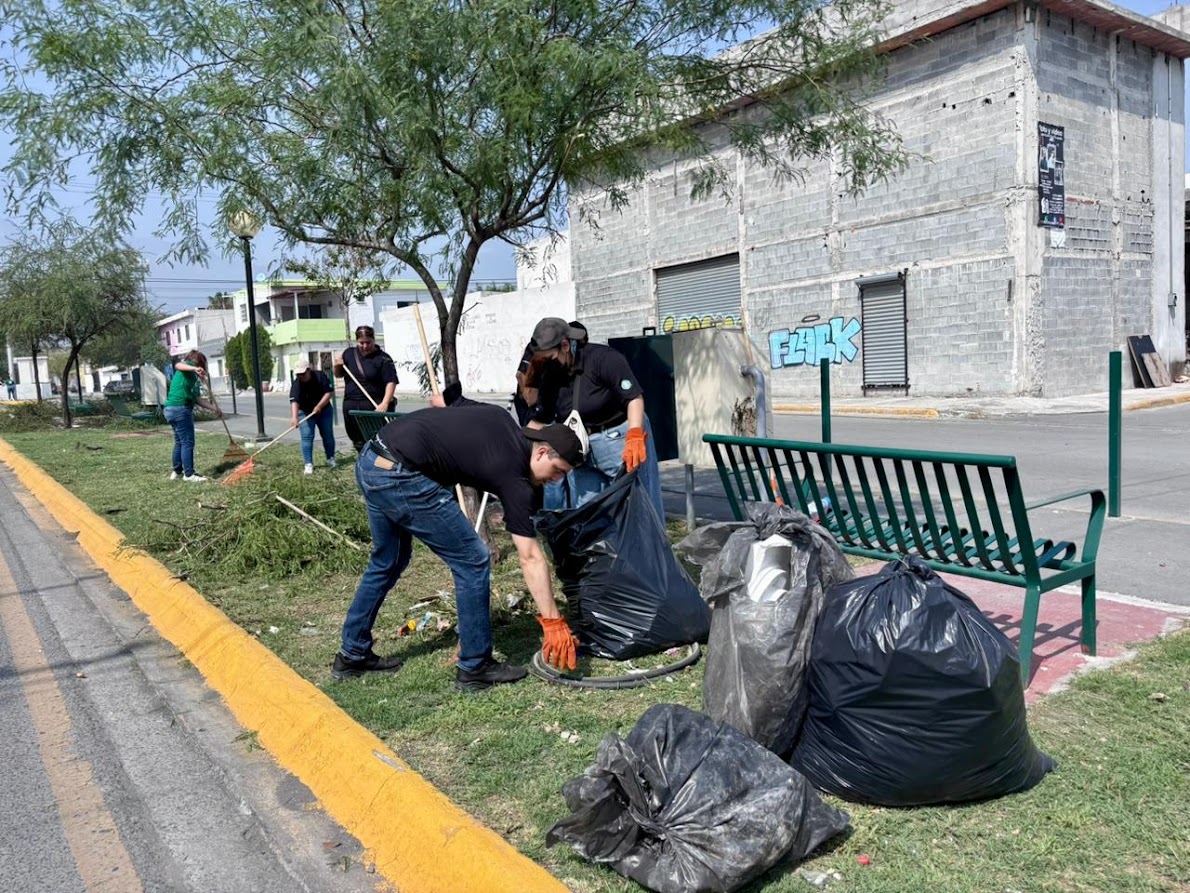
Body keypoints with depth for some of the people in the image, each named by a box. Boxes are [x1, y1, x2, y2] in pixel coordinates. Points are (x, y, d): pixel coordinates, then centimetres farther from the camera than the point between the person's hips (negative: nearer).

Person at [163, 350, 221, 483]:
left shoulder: (194, 378, 23)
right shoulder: (188, 367, 0)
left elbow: (198, 399, 21)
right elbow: (178, 365, -25)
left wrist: (213, 408, 17)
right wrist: (194, 369, -42)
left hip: (173, 409, 10)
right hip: (180, 409, -10)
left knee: (179, 442, 19)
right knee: (187, 442, -7)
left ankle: (177, 472, 28)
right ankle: (189, 474, -4)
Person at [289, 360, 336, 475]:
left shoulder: (320, 376, -18)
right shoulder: (296, 384, -22)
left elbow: (329, 392, -18)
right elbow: (294, 401, -35)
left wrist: (319, 406, -28)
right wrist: (294, 417, -49)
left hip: (324, 410, 2)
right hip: (305, 412, -1)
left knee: (328, 435, 6)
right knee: (307, 437, -10)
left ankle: (330, 459, 23)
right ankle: (308, 464, -8)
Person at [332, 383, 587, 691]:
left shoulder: (500, 417, 14)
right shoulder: (514, 476, -6)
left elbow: (440, 399, 27)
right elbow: (531, 558, -8)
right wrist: (553, 622, -6)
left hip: (369, 461, 10)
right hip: (400, 477, -10)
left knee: (387, 562, 27)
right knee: (472, 561, 2)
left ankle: (352, 655, 38)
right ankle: (475, 668, 12)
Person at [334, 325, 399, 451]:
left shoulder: (383, 359, -6)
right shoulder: (349, 354, 10)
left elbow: (391, 382, -13)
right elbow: (338, 375, 21)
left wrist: (385, 404, -27)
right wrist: (337, 366, -2)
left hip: (374, 406, -5)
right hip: (351, 406, 5)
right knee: (358, 441, 11)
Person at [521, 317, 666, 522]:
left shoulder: (603, 358, -17)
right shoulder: (549, 377, 3)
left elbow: (634, 397, -21)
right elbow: (540, 421, 11)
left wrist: (634, 438, -33)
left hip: (621, 439, -6)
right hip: (582, 451, 6)